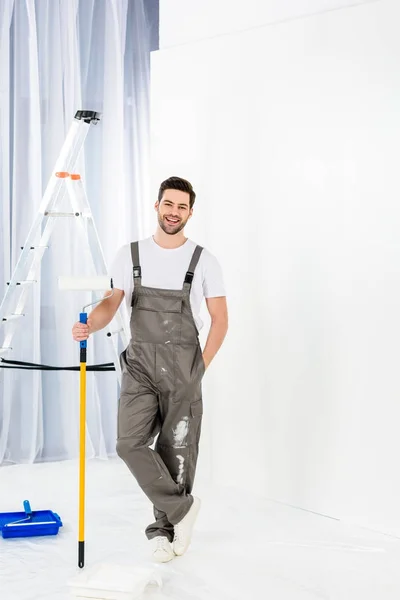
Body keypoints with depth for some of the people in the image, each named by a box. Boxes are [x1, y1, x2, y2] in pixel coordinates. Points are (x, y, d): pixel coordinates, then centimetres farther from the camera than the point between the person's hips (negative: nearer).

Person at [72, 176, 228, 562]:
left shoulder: (204, 261, -1)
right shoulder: (129, 256, 3)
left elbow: (220, 318, 2)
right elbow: (111, 303, -6)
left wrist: (200, 367, -3)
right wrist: (89, 325, -28)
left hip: (183, 368, -1)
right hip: (140, 365, 1)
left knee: (176, 450, 5)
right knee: (130, 443, -13)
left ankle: (164, 529, 22)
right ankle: (181, 507, 5)